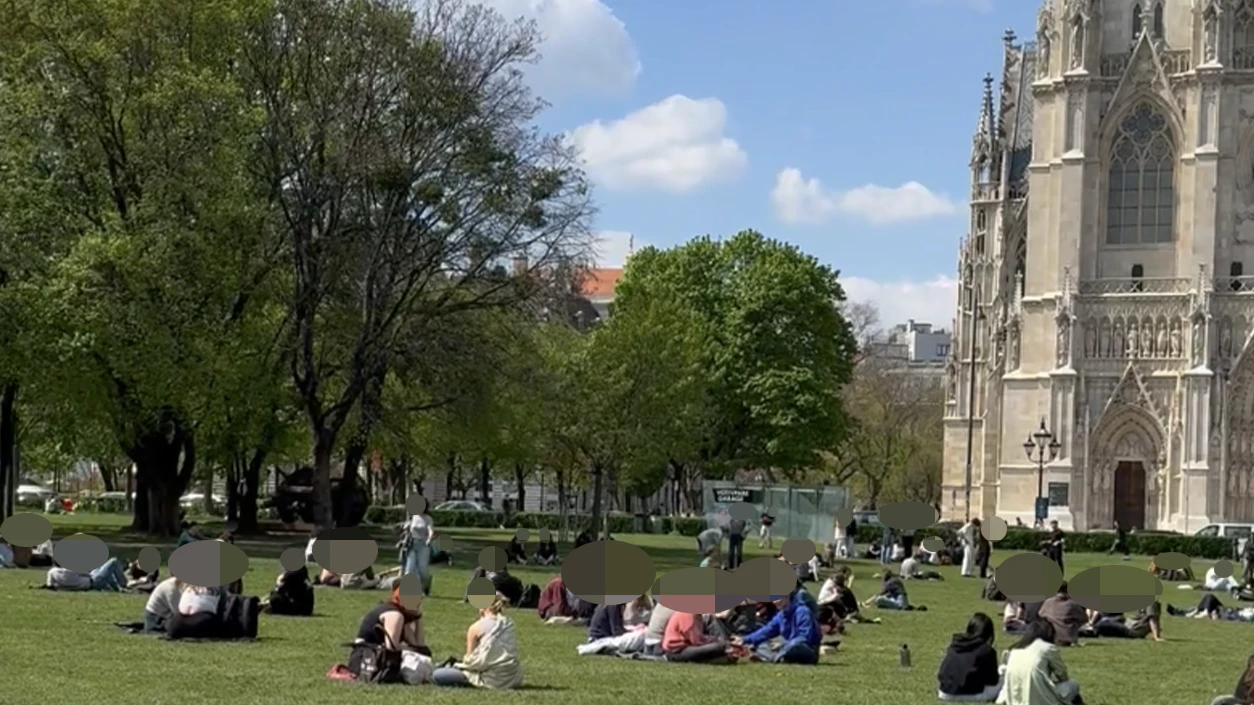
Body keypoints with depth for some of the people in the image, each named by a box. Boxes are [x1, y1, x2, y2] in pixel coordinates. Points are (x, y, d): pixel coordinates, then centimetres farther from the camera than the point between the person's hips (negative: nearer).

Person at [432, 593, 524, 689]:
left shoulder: (476, 628, -5)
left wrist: (457, 664, 20)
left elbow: (470, 658, -2)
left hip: (493, 680, -7)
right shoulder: (509, 624, 10)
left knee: (437, 675, -7)